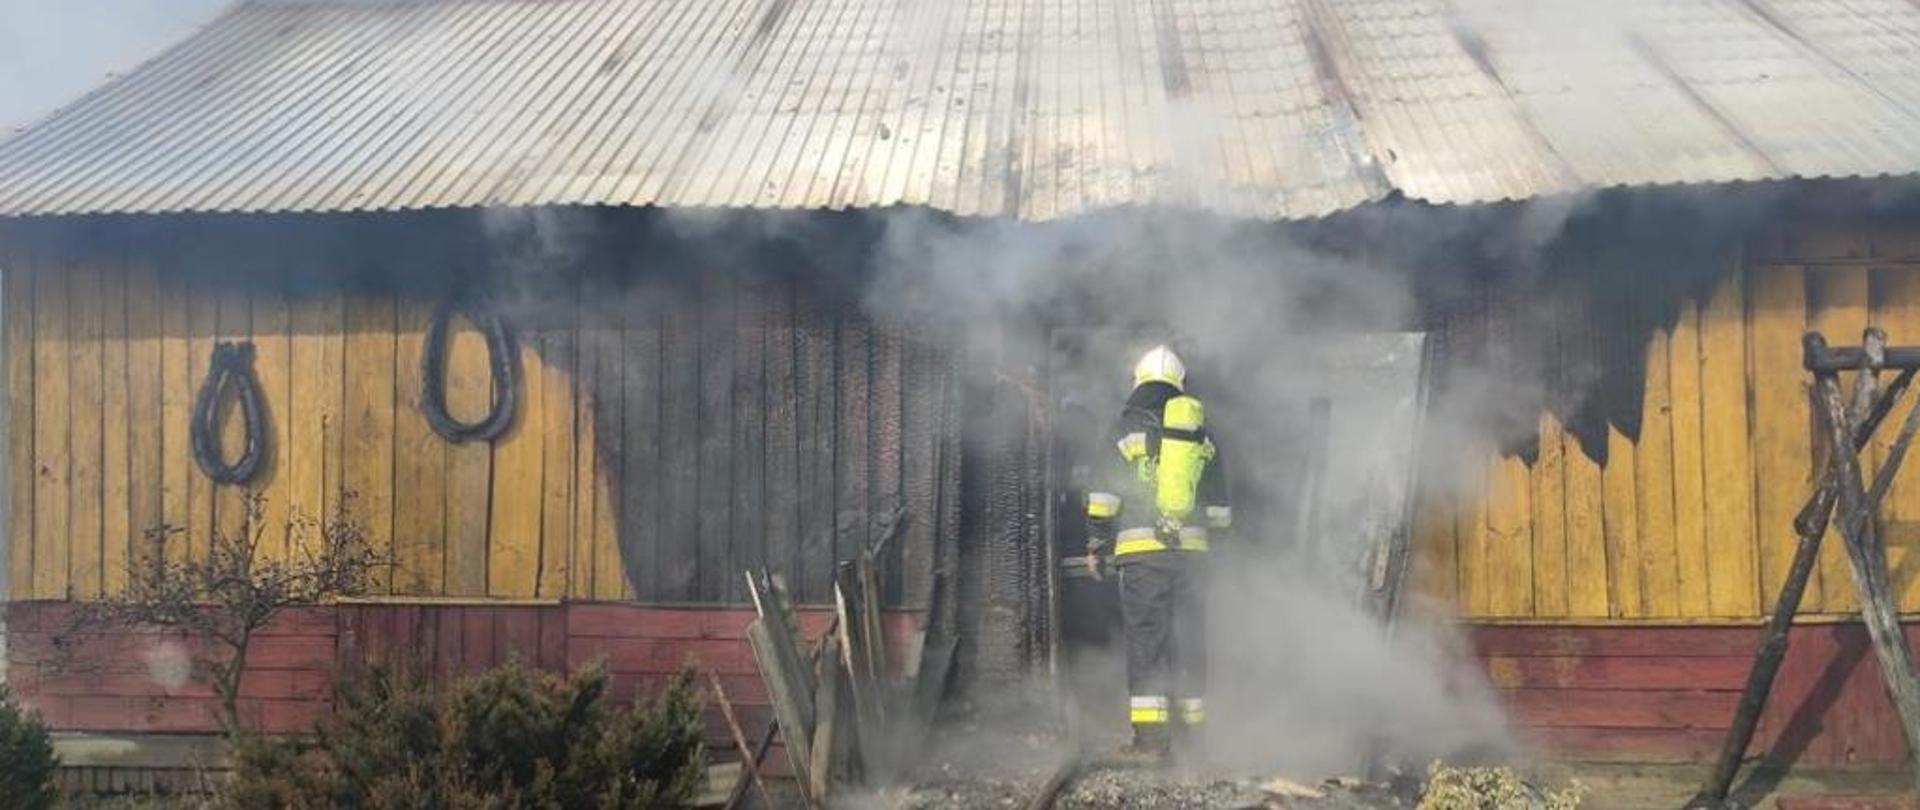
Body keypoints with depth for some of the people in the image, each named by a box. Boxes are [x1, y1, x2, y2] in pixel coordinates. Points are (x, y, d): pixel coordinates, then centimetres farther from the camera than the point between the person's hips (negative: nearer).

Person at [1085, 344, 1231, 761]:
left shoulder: (1128, 425, 0)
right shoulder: (1203, 433, 13)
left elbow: (1105, 490, -3)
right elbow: (1219, 504, 18)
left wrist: (1097, 538, 8)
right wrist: (1213, 538, 32)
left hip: (1141, 549, -4)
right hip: (1191, 550, 4)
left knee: (1145, 638, -3)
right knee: (1188, 638, 12)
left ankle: (1150, 735, -7)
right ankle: (1191, 724, 18)